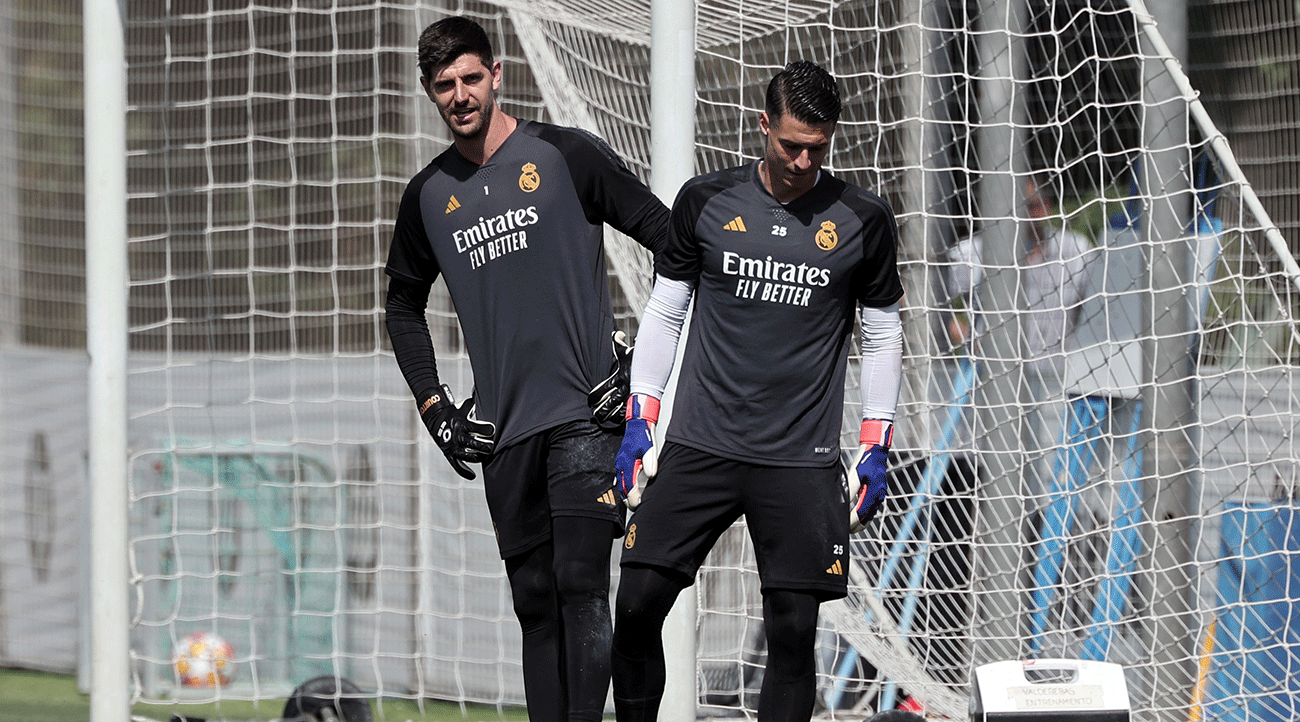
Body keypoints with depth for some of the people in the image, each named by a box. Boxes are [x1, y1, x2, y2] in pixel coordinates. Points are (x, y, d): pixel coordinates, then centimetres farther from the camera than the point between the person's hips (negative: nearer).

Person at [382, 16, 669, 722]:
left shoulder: (565, 154, -2)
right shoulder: (428, 197, 11)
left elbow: (667, 236, 1)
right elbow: (403, 305, 25)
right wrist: (434, 406, 15)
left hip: (584, 412, -5)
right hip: (503, 431, 5)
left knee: (580, 580, -16)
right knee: (534, 598, 6)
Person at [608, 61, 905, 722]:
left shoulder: (863, 220, 2)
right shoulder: (705, 202, 4)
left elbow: (883, 335, 11)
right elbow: (664, 314, 12)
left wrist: (876, 449, 7)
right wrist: (638, 422, 7)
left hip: (802, 462, -1)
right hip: (698, 446, 1)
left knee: (793, 631, -4)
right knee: (637, 605, -7)